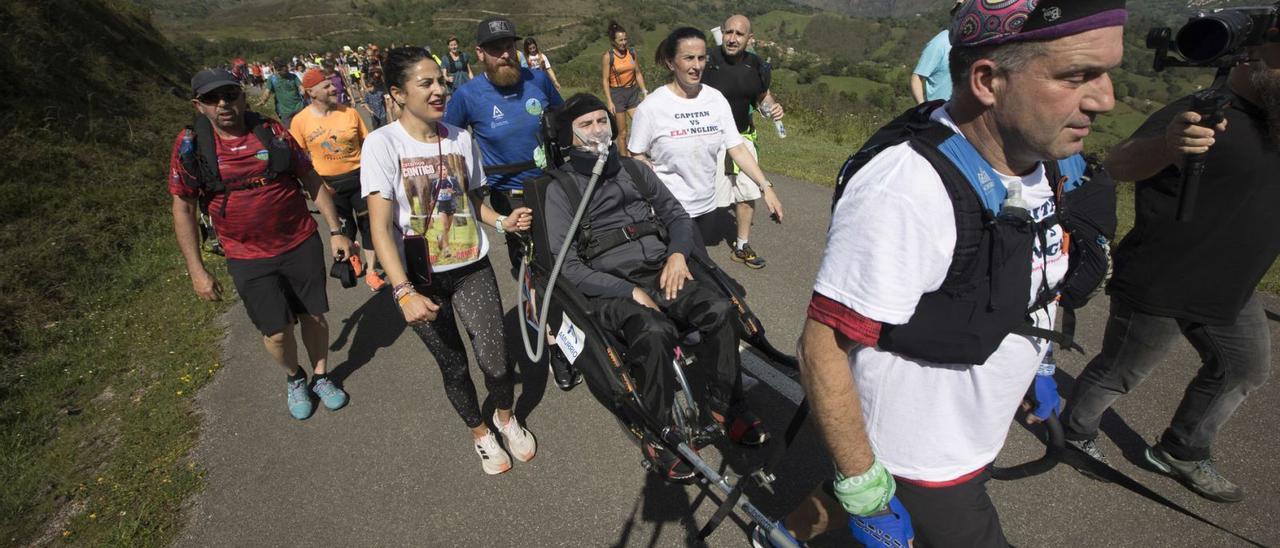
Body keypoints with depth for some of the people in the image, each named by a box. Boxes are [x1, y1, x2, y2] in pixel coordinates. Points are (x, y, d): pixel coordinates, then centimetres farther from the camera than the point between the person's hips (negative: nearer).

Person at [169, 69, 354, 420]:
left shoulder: (272, 132, -4)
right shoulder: (191, 145, -5)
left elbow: (312, 180, 3)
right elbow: (183, 208, -1)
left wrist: (335, 231, 0)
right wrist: (197, 271, -4)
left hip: (302, 244, 1)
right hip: (249, 258, -1)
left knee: (314, 315, 11)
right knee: (276, 332, 2)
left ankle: (321, 375, 35)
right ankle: (295, 378, 33)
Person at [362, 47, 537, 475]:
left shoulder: (460, 138, 0)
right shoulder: (382, 144, -11)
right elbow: (381, 227, -18)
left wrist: (501, 220, -7)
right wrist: (404, 292, -28)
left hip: (472, 268, 2)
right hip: (421, 278, -2)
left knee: (496, 362, -3)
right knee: (454, 367, 10)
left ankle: (506, 418, 31)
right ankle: (480, 433, 39)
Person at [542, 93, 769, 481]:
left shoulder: (633, 169, 15)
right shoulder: (561, 189, 1)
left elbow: (677, 215, 19)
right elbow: (568, 267, -7)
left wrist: (678, 253, -3)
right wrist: (630, 291, -15)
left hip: (660, 273, 5)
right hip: (609, 290, -4)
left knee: (719, 308, -22)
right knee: (655, 331, -34)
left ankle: (725, 406, -2)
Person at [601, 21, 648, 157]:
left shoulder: (632, 52, 3)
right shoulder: (608, 56, -9)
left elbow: (638, 73, 10)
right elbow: (605, 80, -9)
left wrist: (645, 91, 5)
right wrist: (609, 102, -14)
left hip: (633, 91, 4)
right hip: (617, 93, -4)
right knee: (622, 130, 3)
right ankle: (625, 156, 16)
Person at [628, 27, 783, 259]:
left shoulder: (716, 99, 0)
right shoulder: (652, 106, -11)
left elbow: (737, 148, 0)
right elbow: (638, 157, -3)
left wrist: (766, 187, -8)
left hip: (708, 206, 4)